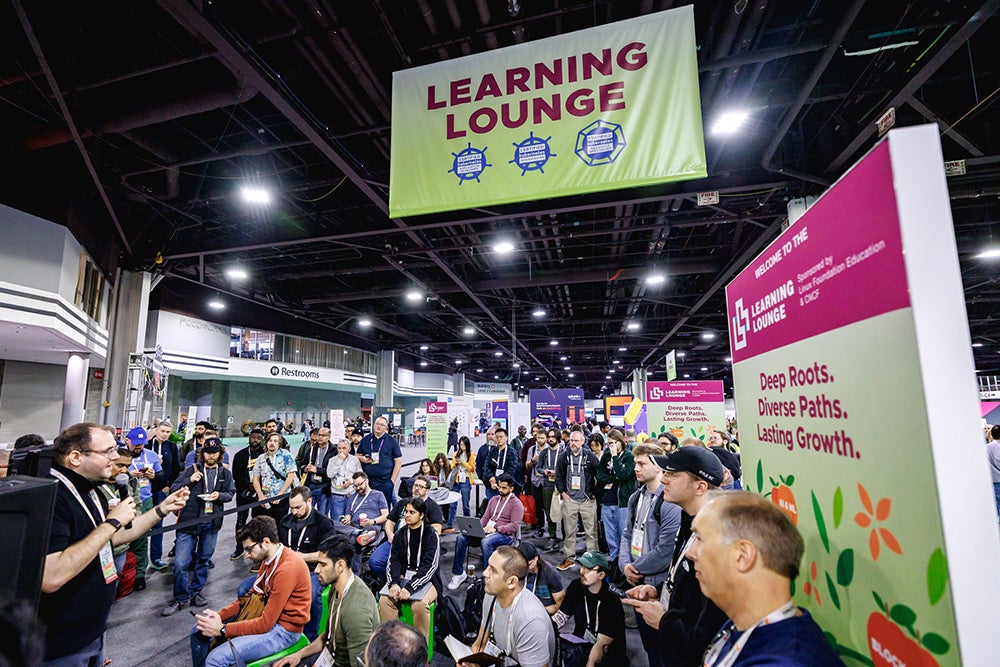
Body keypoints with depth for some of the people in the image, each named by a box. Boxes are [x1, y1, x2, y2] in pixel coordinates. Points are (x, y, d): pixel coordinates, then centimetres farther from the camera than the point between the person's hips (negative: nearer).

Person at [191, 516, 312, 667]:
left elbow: (265, 624, -24)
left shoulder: (287, 569, -28)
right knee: (199, 632, 10)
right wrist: (219, 615, -3)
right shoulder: (269, 558, 2)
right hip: (267, 615, 9)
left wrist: (222, 629, -18)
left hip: (283, 629, -9)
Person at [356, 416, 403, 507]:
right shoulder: (365, 440, 9)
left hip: (386, 482, -2)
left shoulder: (392, 441, 1)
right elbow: (358, 455, 18)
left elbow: (398, 461, 0)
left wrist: (392, 480, -6)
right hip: (367, 482, 2)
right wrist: (362, 459, -5)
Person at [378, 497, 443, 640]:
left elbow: (429, 566, -16)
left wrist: (409, 588, -25)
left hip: (427, 580, -4)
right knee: (384, 600, -21)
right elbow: (393, 561, 1)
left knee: (420, 604, -31)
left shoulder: (431, 535, -8)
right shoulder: (400, 534, 8)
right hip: (403, 577, 5)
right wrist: (394, 583, -19)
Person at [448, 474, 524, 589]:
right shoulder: (494, 499, 18)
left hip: (505, 535, -6)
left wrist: (496, 528, -21)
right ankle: (458, 573, -2)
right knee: (461, 538, -15)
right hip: (487, 530, 7)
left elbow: (515, 526, -13)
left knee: (486, 542, -39)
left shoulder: (516, 504, -3)